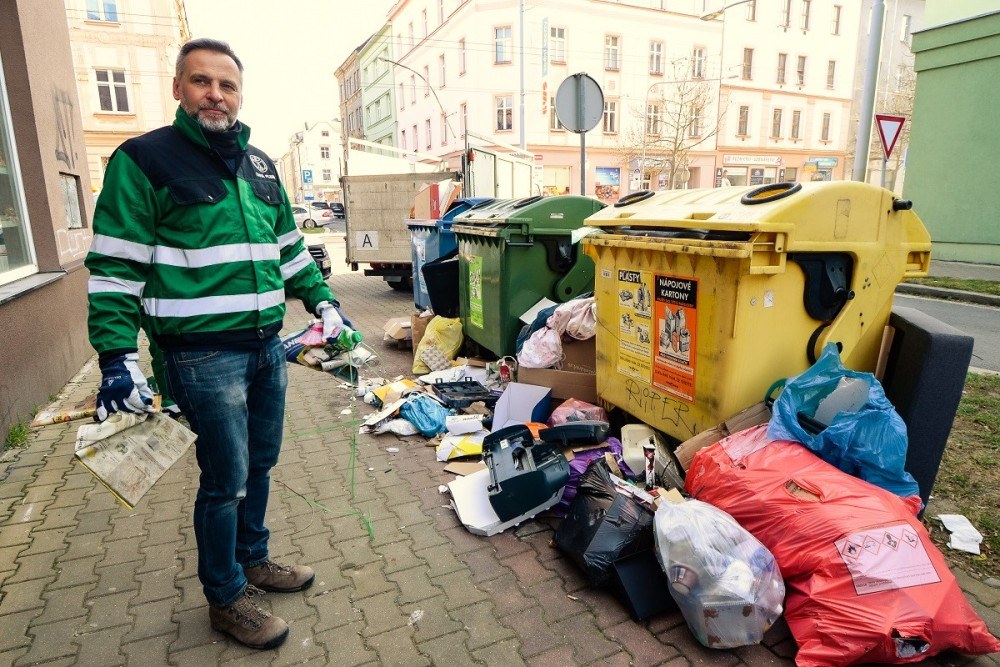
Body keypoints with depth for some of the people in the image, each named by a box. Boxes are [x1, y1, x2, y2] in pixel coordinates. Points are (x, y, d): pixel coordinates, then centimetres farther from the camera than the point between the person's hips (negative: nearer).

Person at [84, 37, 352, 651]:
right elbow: (116, 267, -8)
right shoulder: (143, 160, -5)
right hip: (204, 354, -6)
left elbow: (290, 246, 21)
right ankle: (226, 600, 25)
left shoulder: (260, 165, 13)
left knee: (260, 465, 17)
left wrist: (323, 301, 17)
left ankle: (253, 560, 39)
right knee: (226, 480, 3)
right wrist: (119, 358, -14)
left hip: (267, 347, 6)